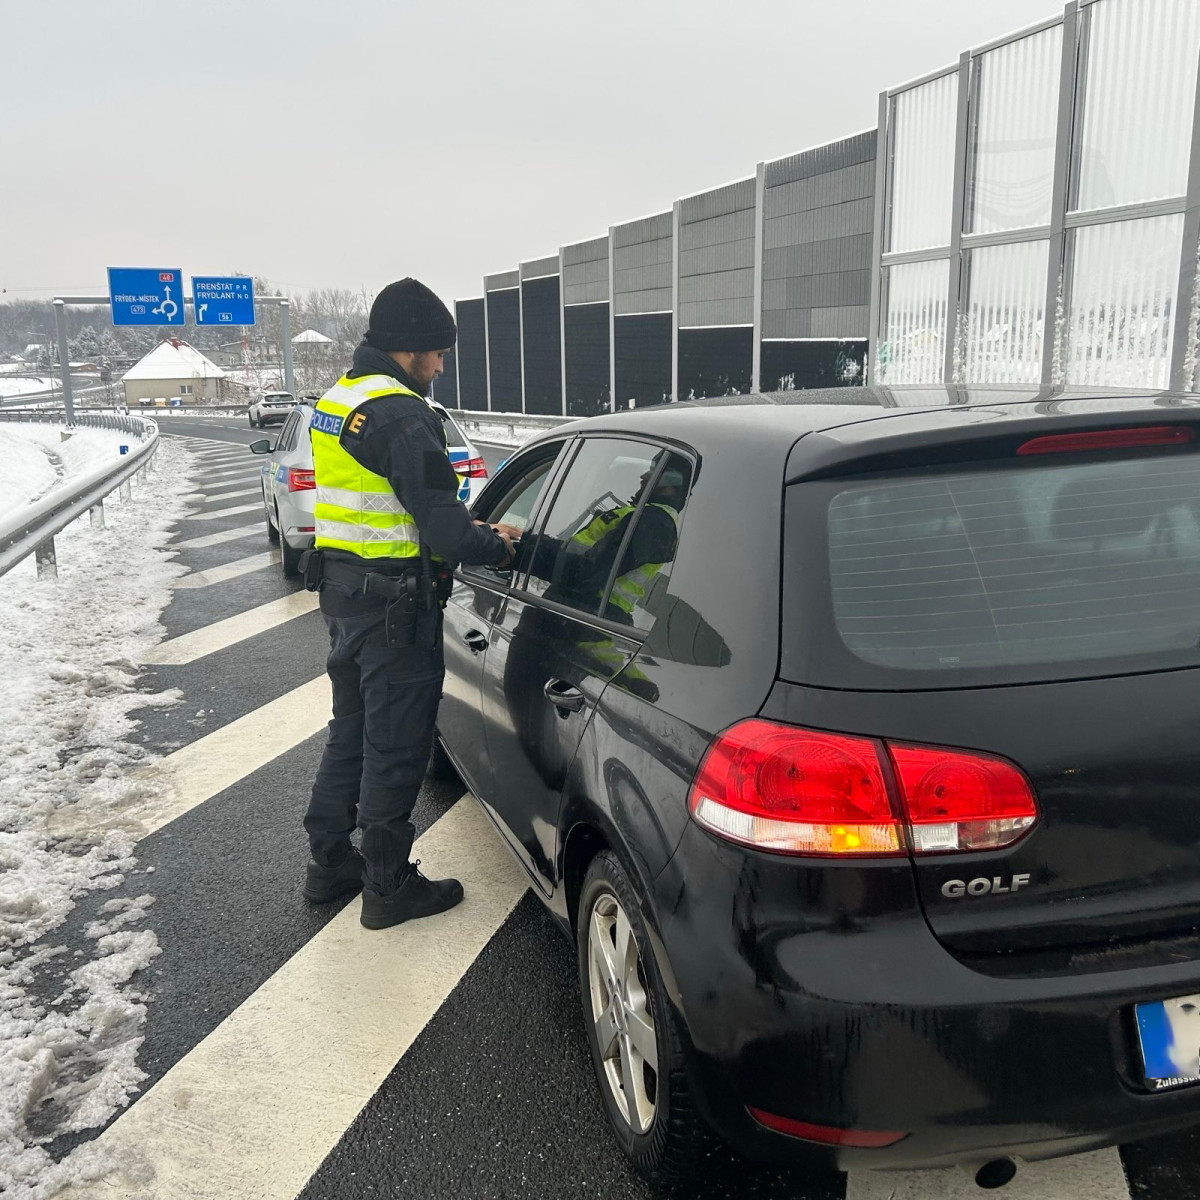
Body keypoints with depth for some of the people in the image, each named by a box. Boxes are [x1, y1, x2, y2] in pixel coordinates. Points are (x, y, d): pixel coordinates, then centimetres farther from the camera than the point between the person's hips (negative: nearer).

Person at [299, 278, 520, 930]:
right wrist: (495, 545, -4)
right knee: (395, 745, 3)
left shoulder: (337, 400, 12)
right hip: (393, 602, -10)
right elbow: (440, 523, -23)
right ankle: (388, 886, 15)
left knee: (352, 728, 21)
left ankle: (329, 861, 32)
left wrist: (470, 531, 10)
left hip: (341, 588, 10)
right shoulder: (403, 416, -20)